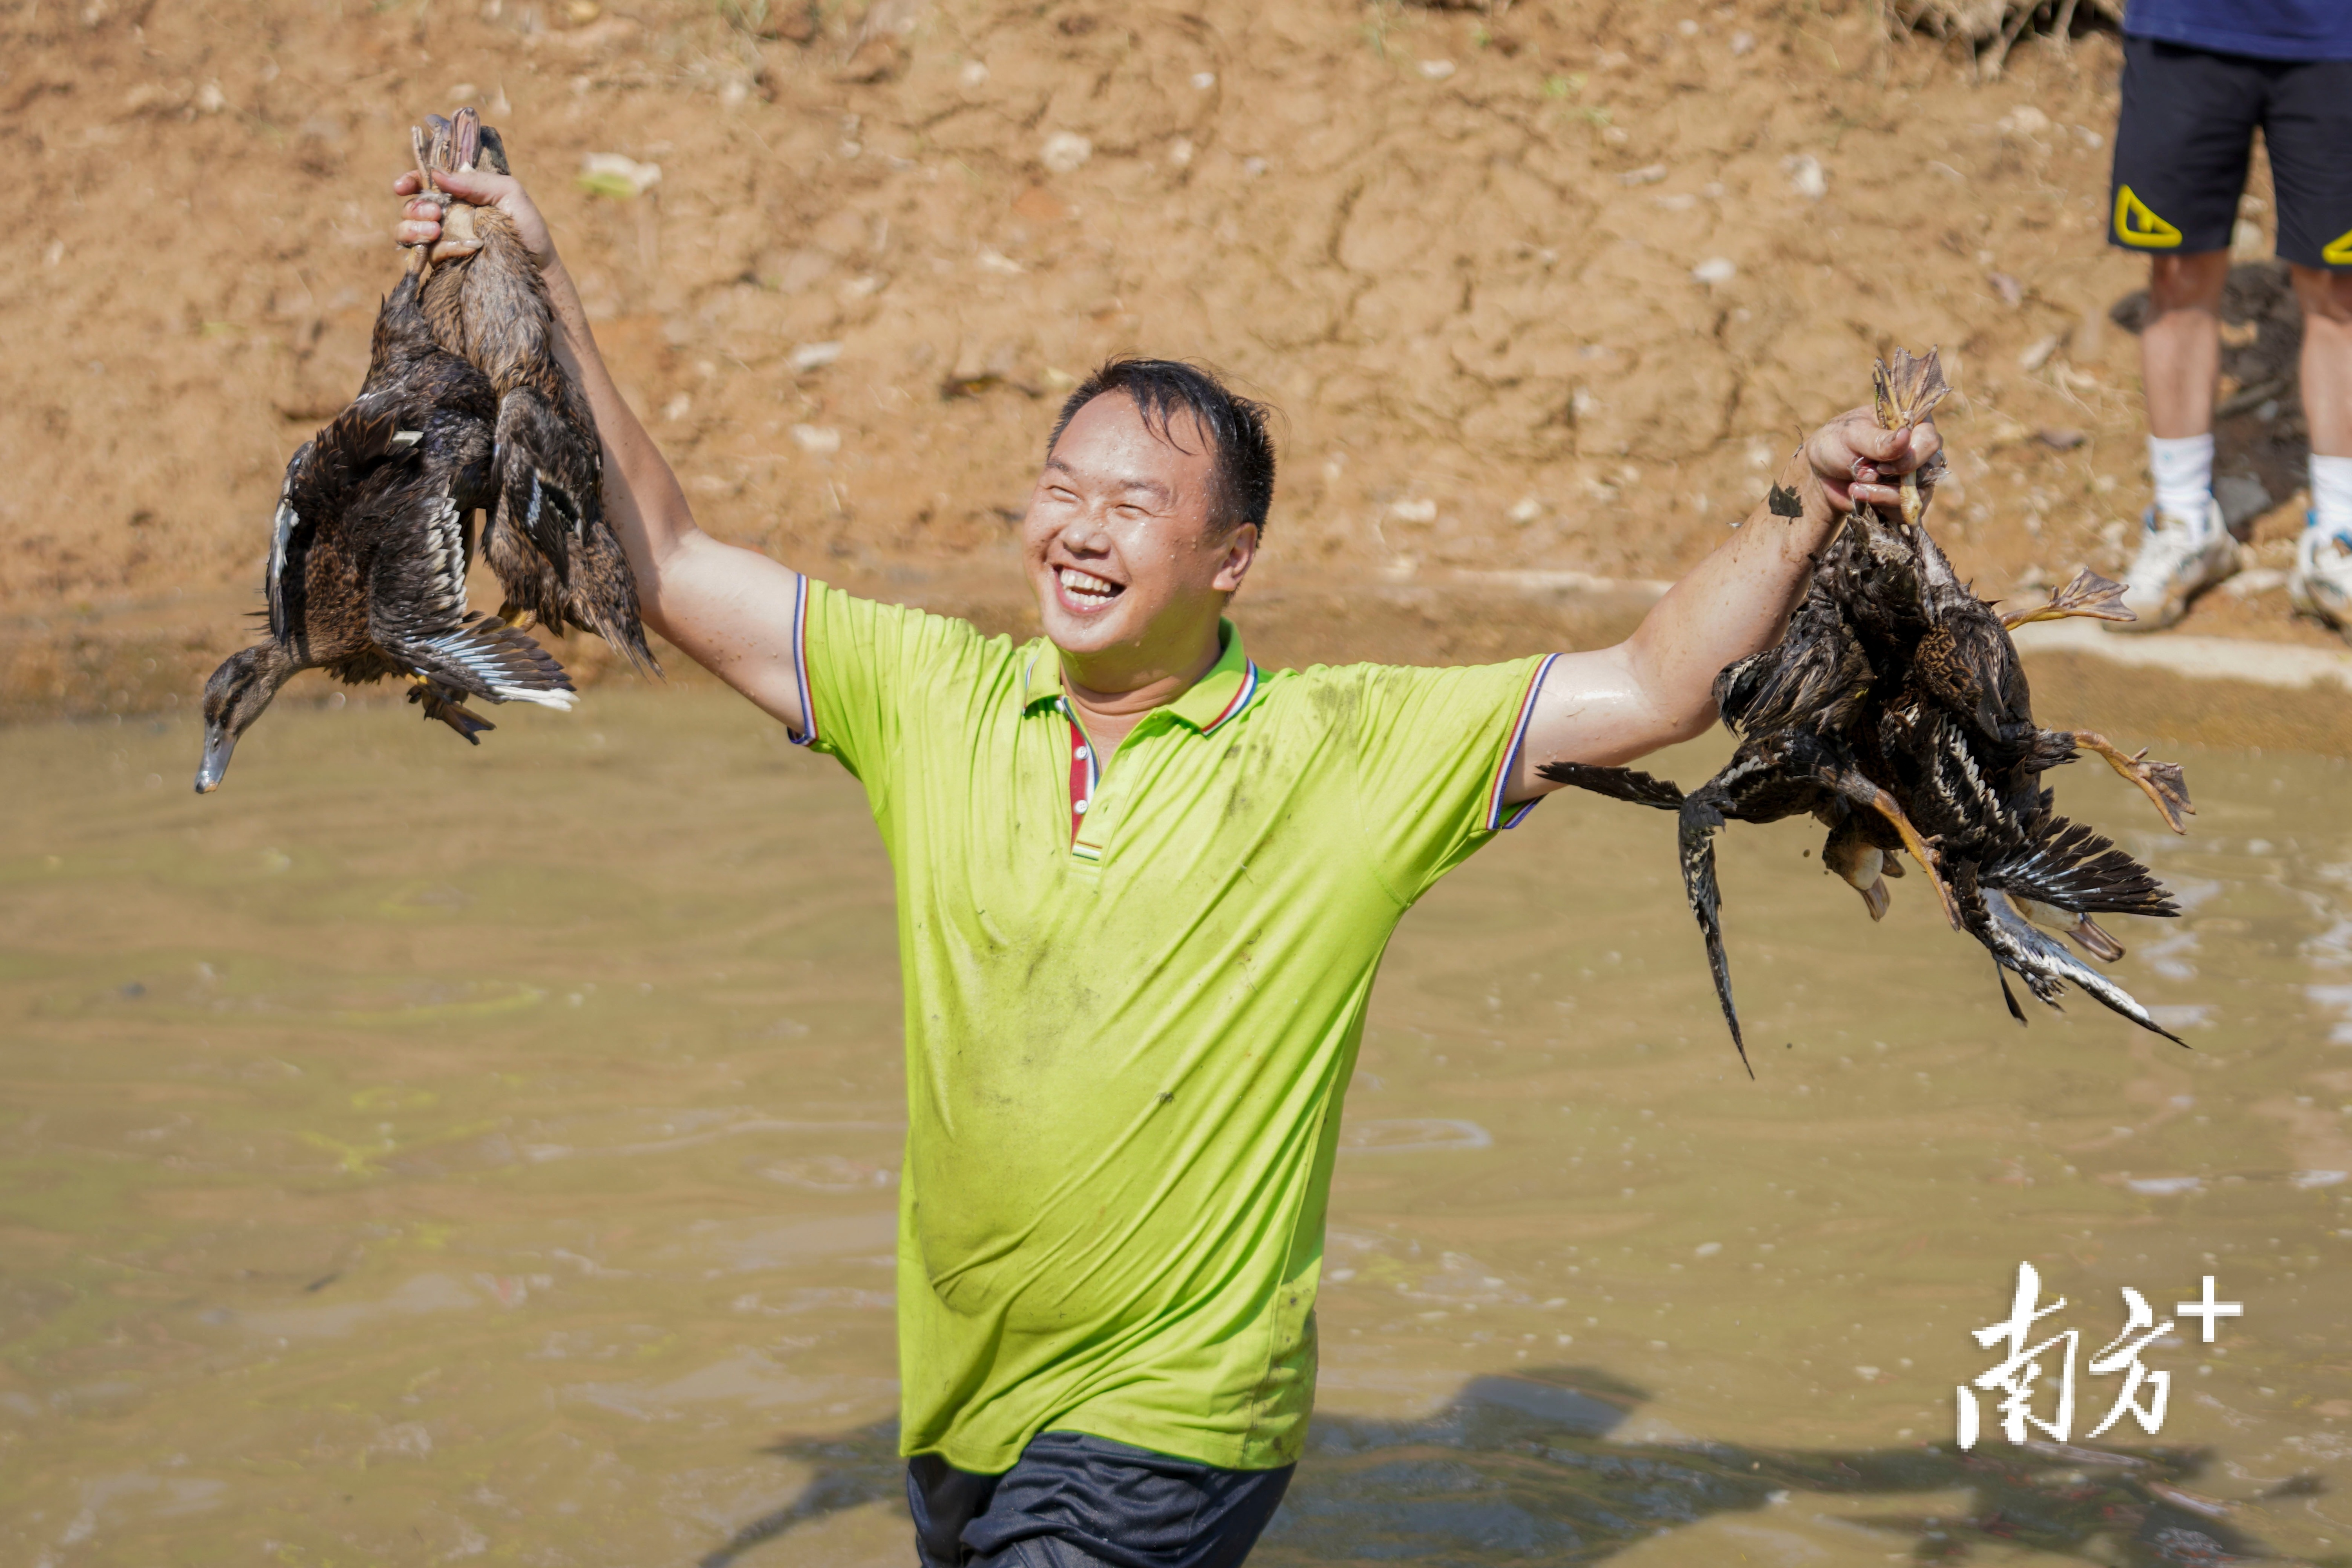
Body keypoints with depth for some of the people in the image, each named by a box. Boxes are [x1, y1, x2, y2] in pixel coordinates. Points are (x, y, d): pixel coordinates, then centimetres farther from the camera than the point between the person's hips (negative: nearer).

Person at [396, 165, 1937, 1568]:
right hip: (955, 1396, 5)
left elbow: (1654, 688, -10)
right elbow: (673, 568, 4)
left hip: (1168, 1414, -5)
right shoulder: (933, 695, 2)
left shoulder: (1343, 751, -8)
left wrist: (1803, 511, -23)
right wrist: (547, 302, 2)